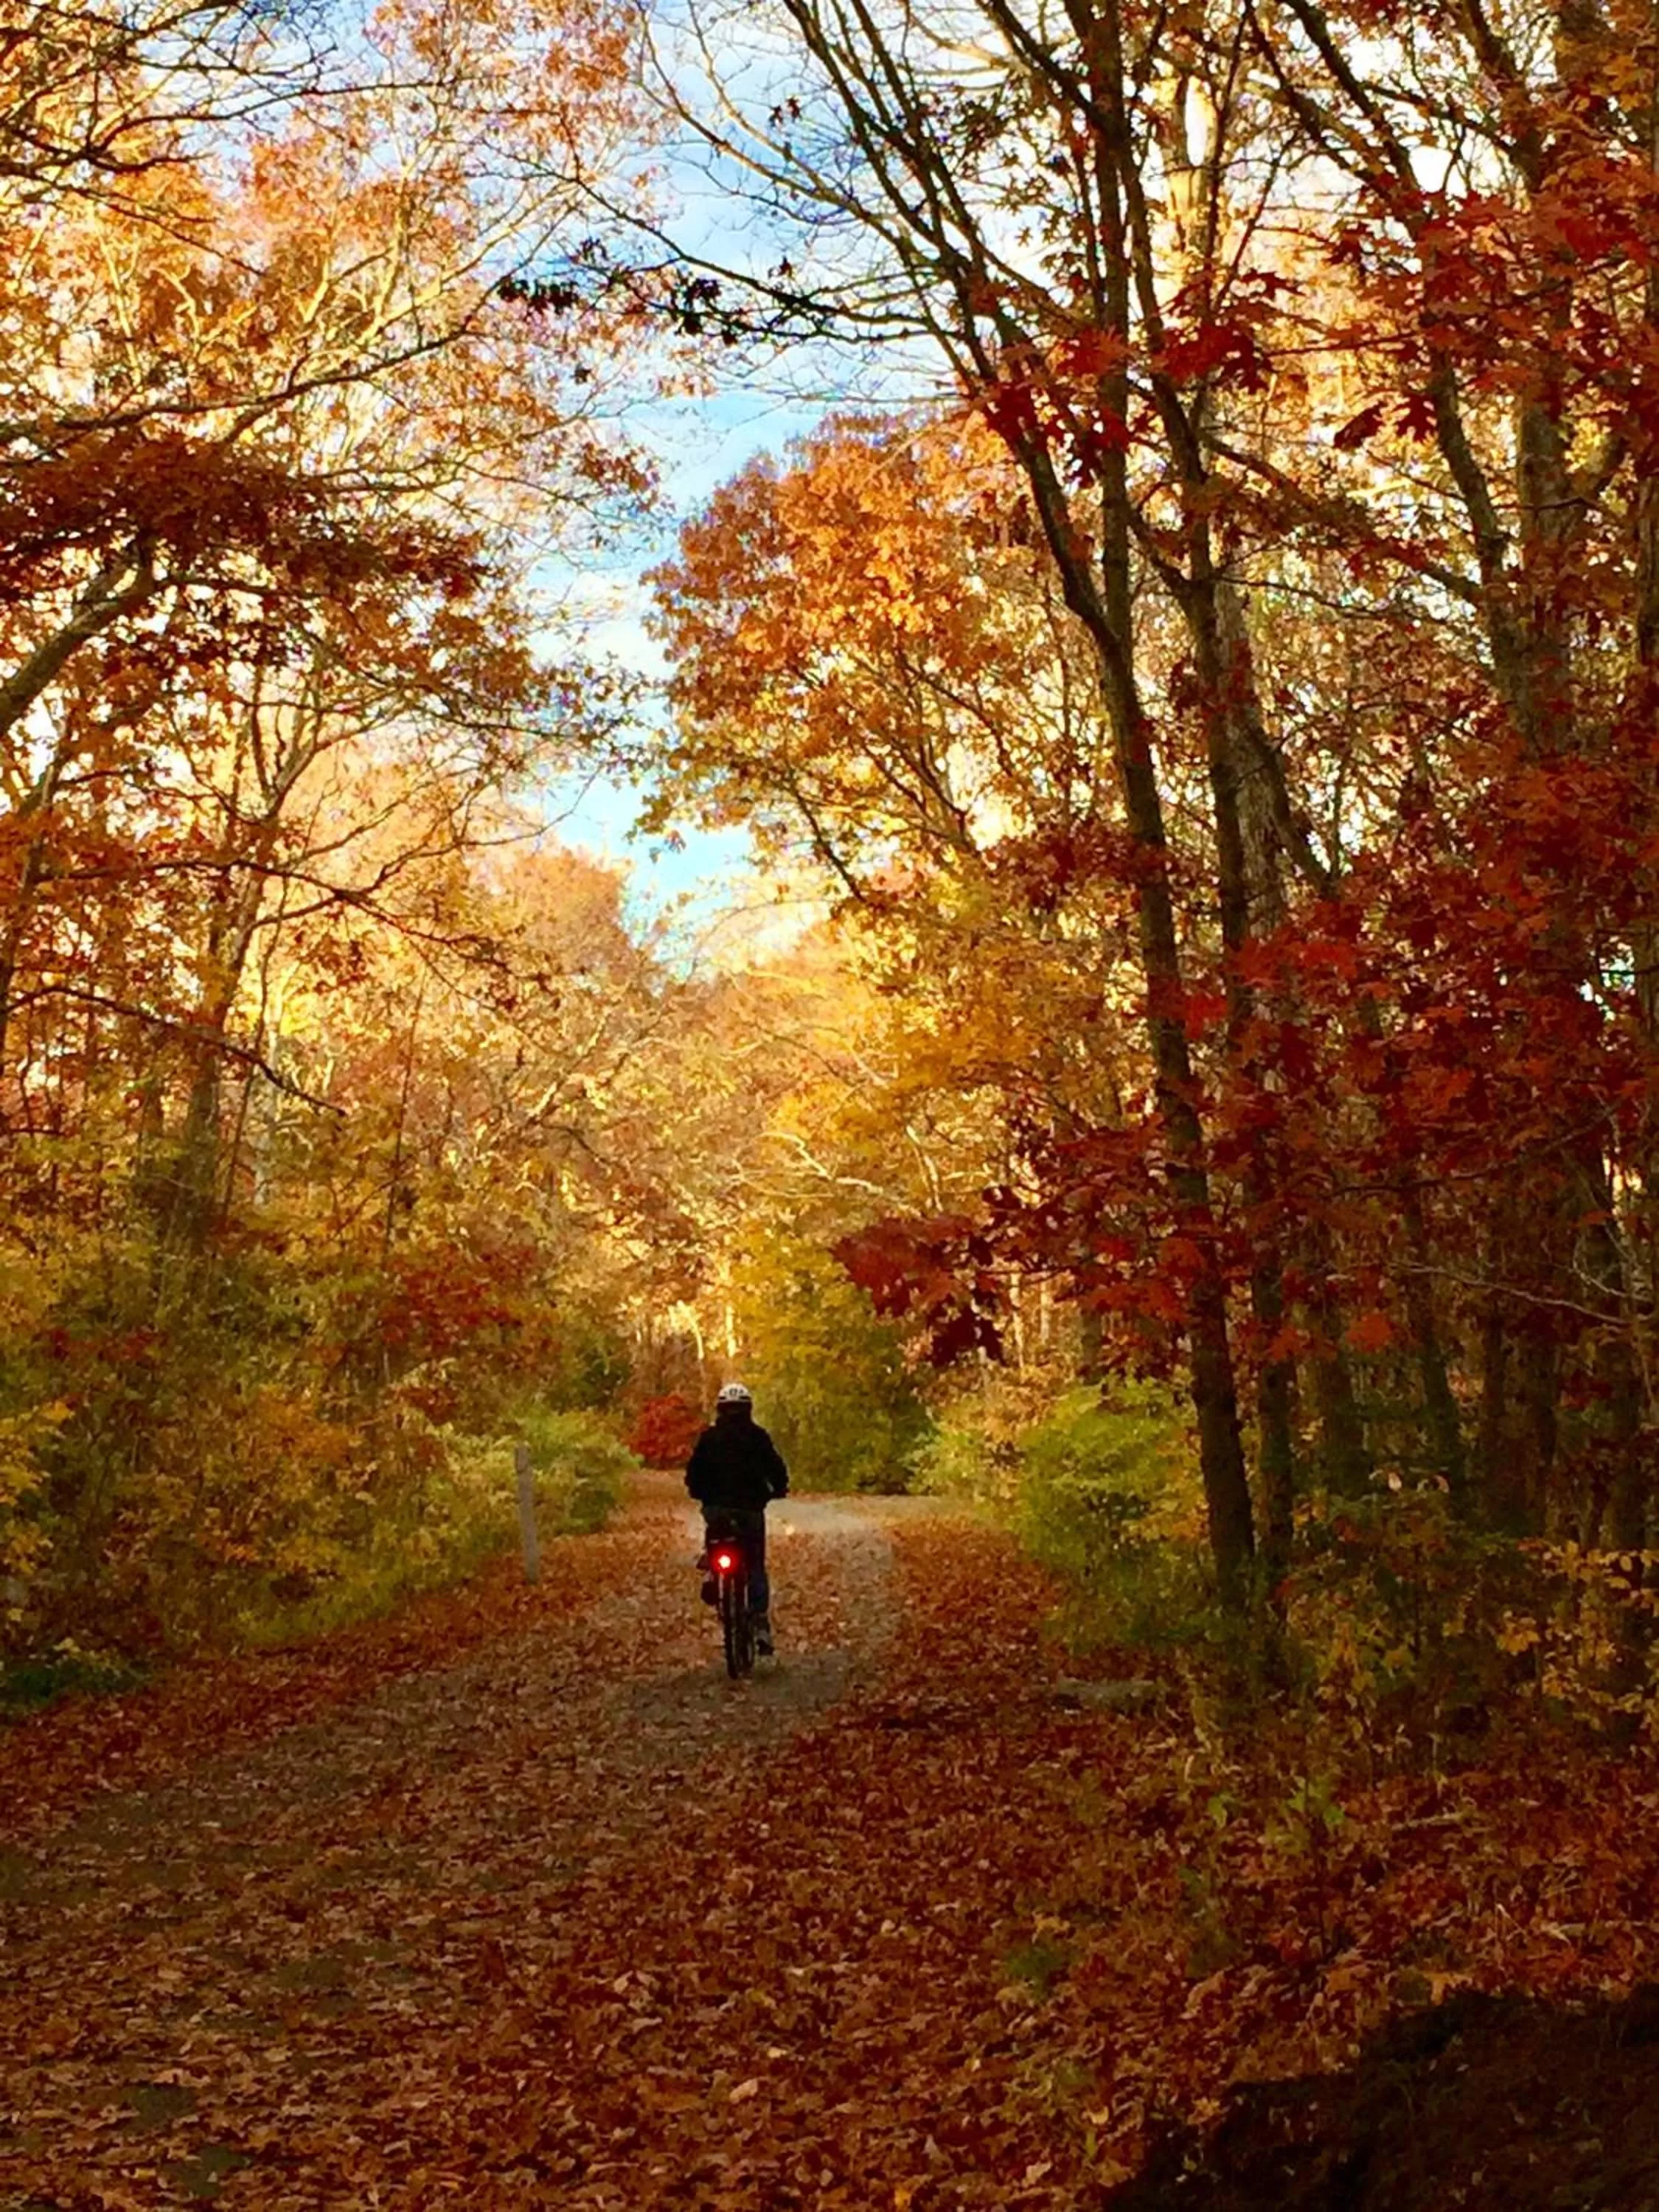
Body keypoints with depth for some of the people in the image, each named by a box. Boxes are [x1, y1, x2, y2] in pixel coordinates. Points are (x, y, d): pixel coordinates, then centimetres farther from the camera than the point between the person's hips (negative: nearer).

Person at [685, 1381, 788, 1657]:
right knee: (756, 1567, 6)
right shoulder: (757, 1436, 1)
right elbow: (777, 1469, -2)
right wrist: (778, 1490, 17)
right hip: (750, 1509, 0)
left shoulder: (708, 1438, 4)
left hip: (716, 1508, 1)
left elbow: (693, 1475, 4)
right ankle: (762, 1626, -3)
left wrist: (703, 1495, 21)